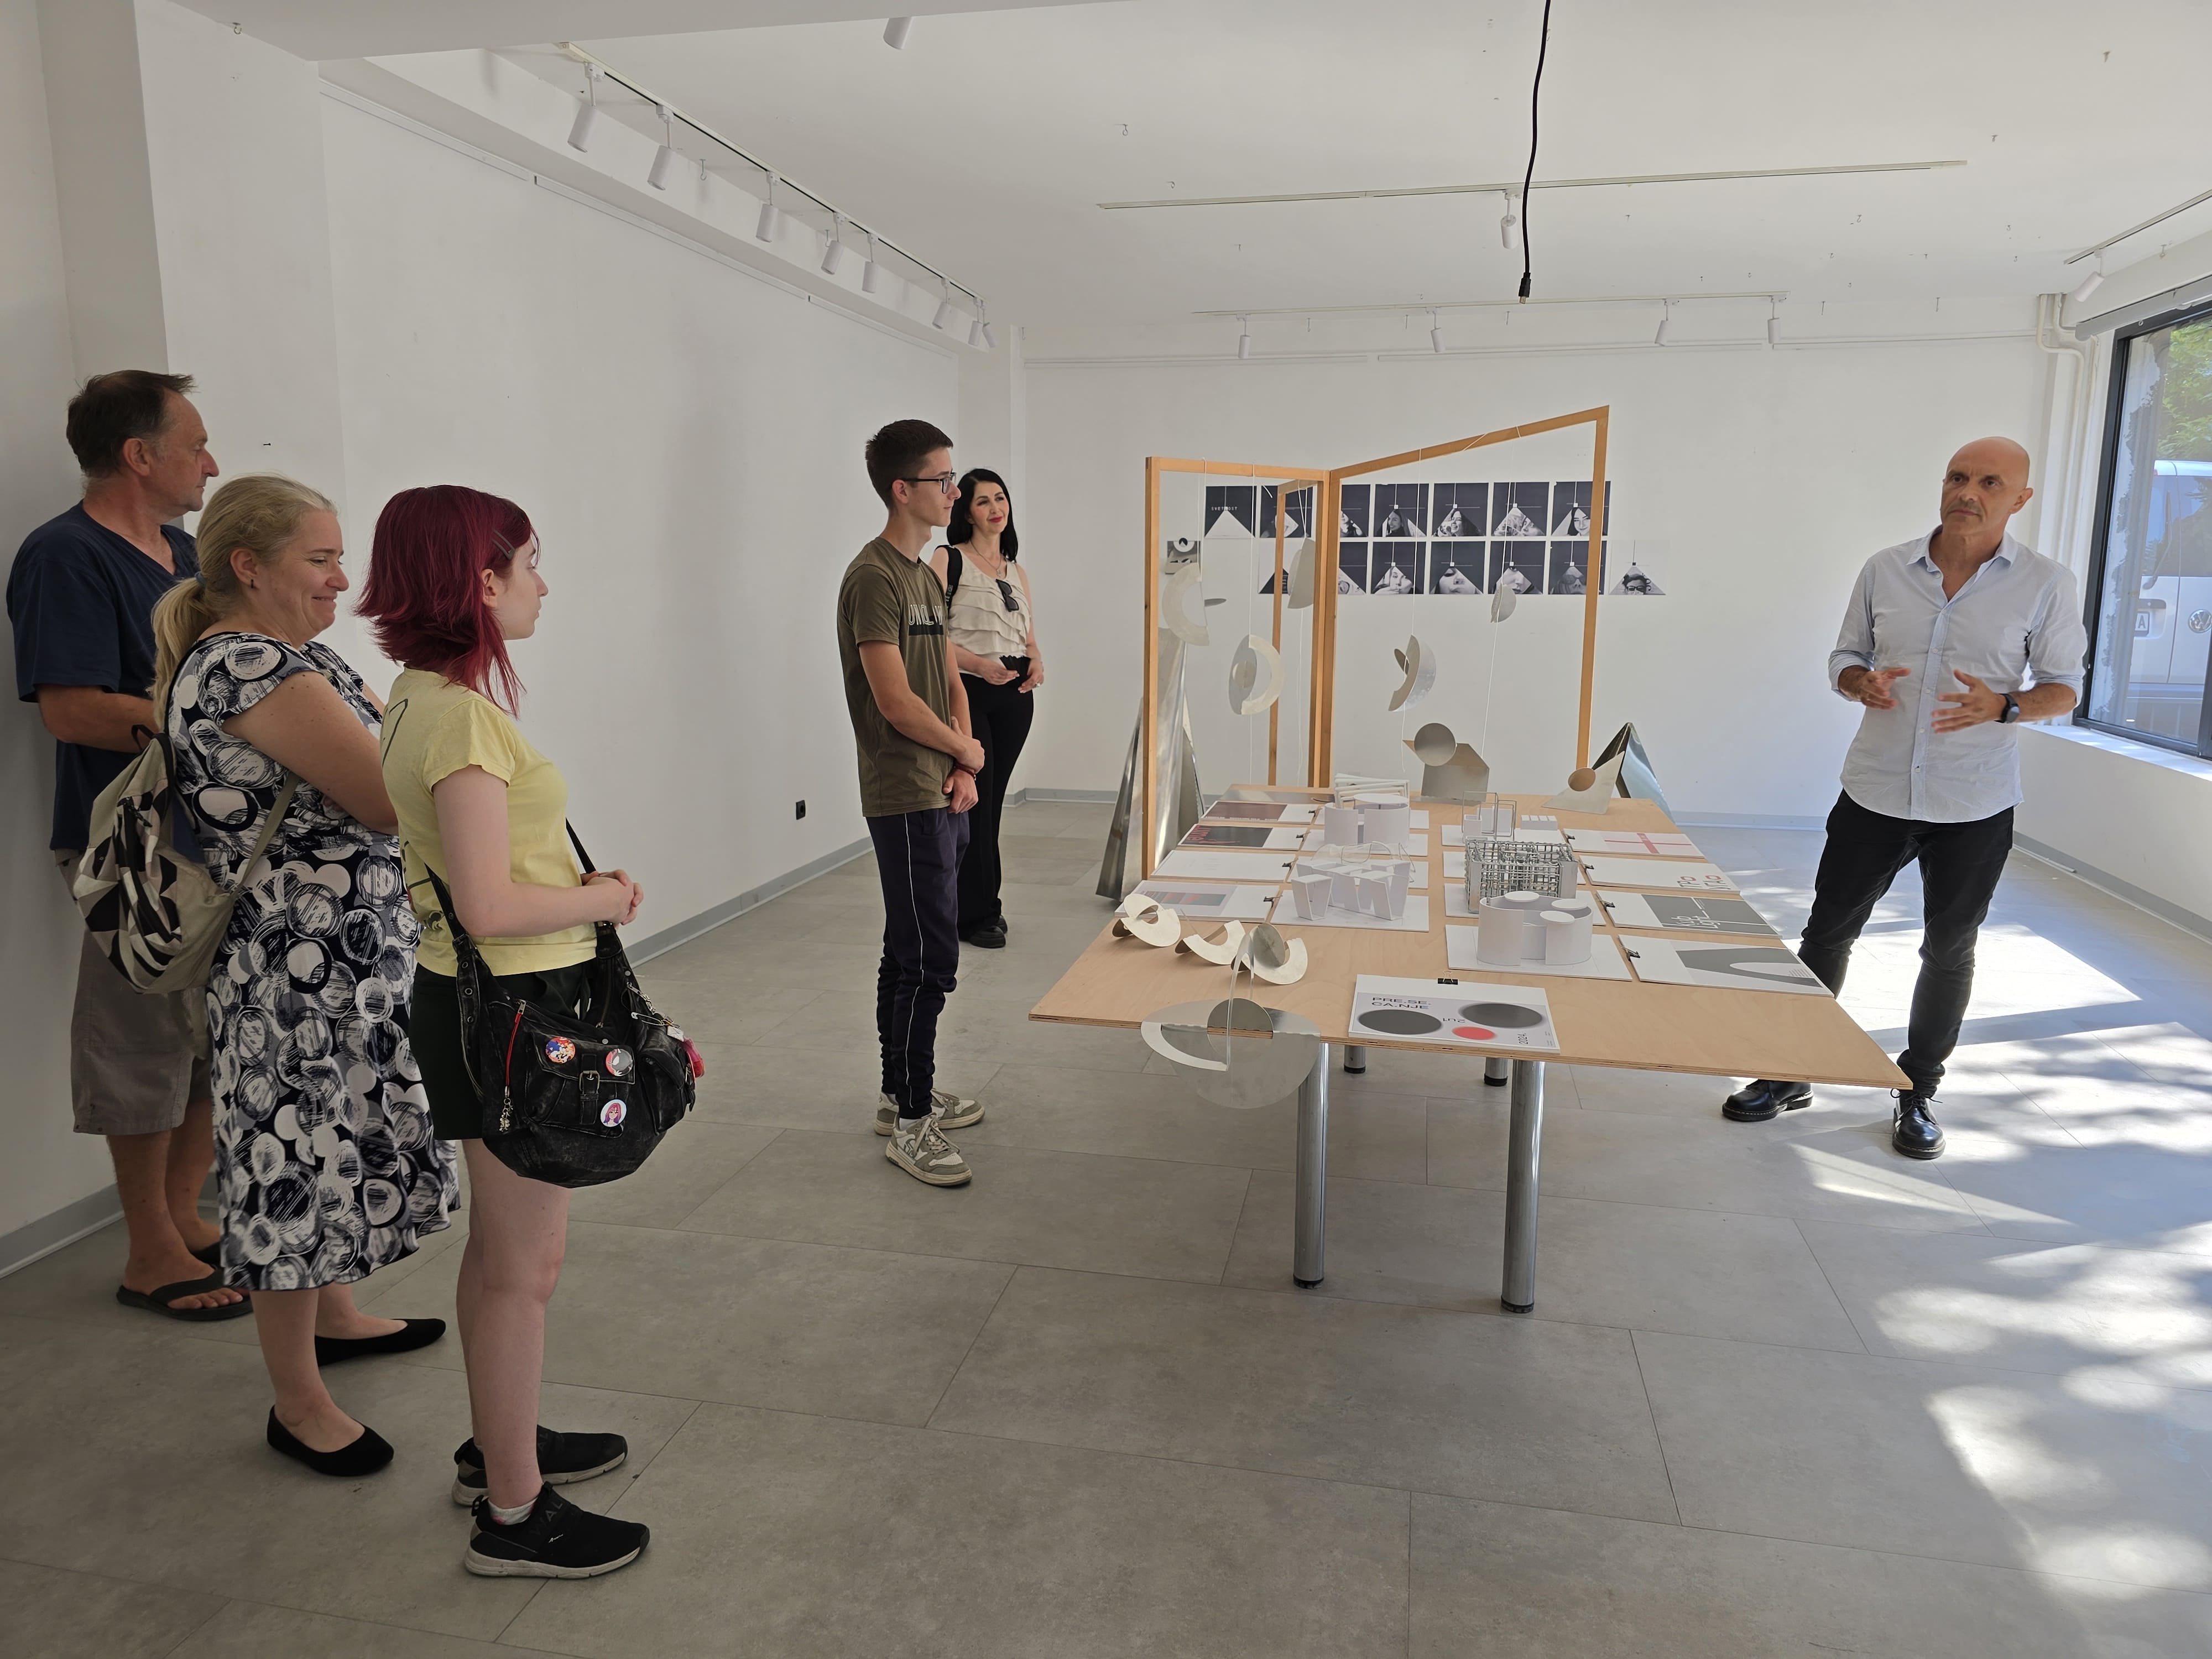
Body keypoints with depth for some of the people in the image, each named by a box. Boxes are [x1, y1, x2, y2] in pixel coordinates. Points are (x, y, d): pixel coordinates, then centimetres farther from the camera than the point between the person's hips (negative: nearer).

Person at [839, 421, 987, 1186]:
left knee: (909, 953, 16)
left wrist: (964, 768, 3)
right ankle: (911, 1123, 2)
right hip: (906, 798, -9)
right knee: (929, 961, -7)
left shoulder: (926, 576, 17)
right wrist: (967, 751, -5)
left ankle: (903, 1094, 27)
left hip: (940, 794, 9)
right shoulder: (874, 577, -13)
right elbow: (896, 701, -20)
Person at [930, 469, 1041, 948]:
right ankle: (977, 914, 6)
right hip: (969, 692, -6)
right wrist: (979, 664, -21)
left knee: (992, 800, 10)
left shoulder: (1017, 572, 17)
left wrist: (1037, 663, -2)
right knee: (975, 800, -4)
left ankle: (982, 904, 21)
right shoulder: (948, 560, -2)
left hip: (1015, 694, 6)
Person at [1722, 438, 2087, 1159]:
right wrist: (1862, 683, -14)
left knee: (1949, 951, 11)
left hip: (1975, 807, -1)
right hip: (1875, 793, 2)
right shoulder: (1886, 569, 2)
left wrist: (2003, 707, -21)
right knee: (1826, 934, 7)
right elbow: (1845, 658, 10)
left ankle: (1917, 1093, 27)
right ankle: (1792, 1073, 22)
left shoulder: (2045, 585, -3)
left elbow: (2064, 687, 1)